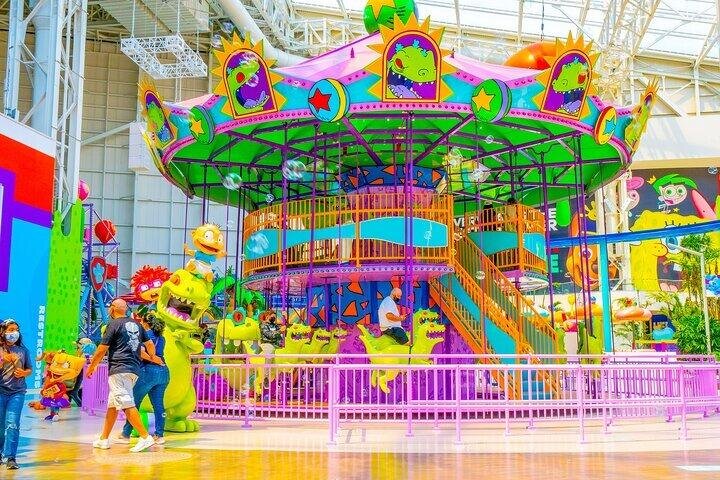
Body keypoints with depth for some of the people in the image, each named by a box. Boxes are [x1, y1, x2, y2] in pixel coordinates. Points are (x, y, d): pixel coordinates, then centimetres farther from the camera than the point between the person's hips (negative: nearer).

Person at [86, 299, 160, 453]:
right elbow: (150, 344, 21)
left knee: (127, 404, -13)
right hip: (135, 369, 8)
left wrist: (91, 366, 7)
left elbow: (102, 349, -5)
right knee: (112, 404, 16)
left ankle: (145, 437, -20)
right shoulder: (136, 325, 16)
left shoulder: (114, 324, -4)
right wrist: (153, 358, 38)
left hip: (119, 369, -8)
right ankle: (104, 439, 21)